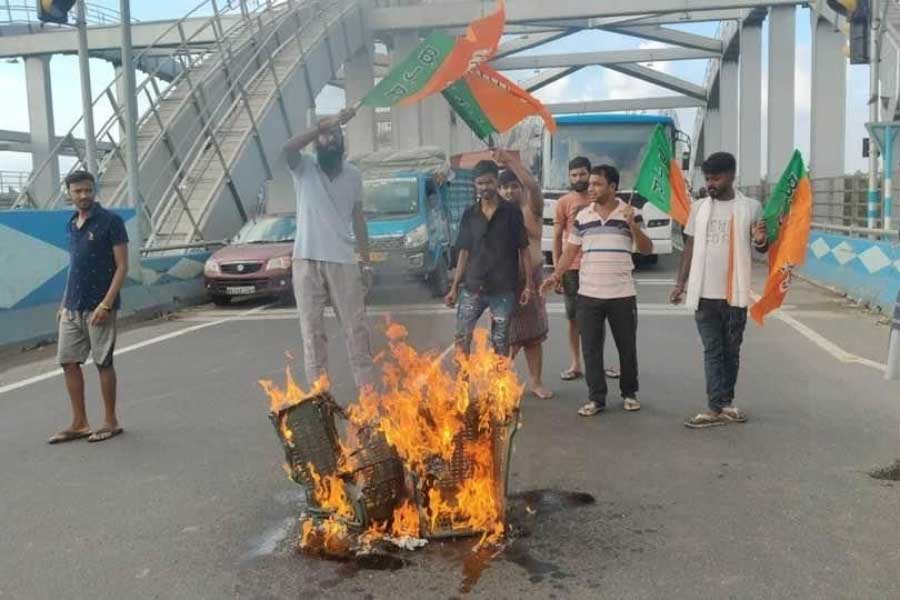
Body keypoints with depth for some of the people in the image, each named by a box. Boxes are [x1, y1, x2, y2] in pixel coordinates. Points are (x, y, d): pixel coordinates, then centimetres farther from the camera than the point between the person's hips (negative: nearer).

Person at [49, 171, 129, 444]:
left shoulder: (110, 221, -9)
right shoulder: (72, 225, 12)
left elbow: (122, 266, -12)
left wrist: (106, 303, -19)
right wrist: (64, 304, 16)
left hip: (98, 307, -7)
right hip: (72, 308, 7)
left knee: (103, 363, 1)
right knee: (69, 362, 8)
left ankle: (111, 422, 14)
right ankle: (79, 424, 18)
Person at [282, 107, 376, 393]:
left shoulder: (353, 174, 10)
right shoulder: (304, 167, 1)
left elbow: (358, 219, 13)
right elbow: (288, 148, -23)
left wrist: (365, 260, 8)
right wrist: (325, 124, -28)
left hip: (343, 261, 2)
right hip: (307, 261, -2)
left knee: (356, 327, 4)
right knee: (312, 329, 3)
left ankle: (367, 388, 13)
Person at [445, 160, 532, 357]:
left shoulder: (511, 213, -2)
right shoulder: (469, 215, 6)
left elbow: (523, 250, -1)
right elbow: (464, 253, 9)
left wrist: (528, 285, -6)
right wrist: (454, 288, 6)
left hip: (503, 289, -2)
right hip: (472, 287, 3)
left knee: (500, 342, 7)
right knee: (462, 337, 0)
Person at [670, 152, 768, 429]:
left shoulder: (751, 207, -2)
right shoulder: (699, 207, 4)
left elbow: (760, 247, 7)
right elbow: (690, 247, 9)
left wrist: (761, 241, -17)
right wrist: (680, 283, 3)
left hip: (735, 293, -1)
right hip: (704, 293, 1)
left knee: (731, 351, 11)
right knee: (712, 351, 2)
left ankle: (726, 403, 23)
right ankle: (715, 409, 3)